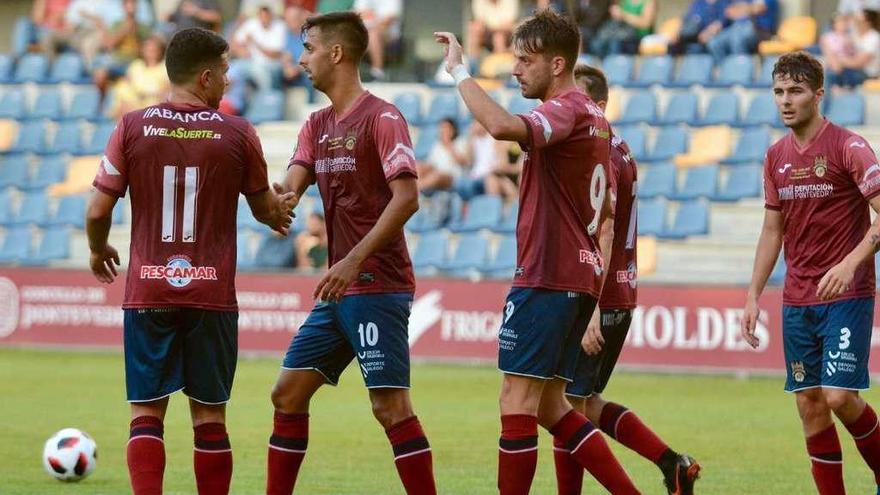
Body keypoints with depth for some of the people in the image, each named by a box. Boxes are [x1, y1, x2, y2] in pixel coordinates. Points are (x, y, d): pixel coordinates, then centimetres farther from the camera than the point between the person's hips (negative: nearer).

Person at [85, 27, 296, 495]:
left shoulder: (132, 128, -2)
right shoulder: (238, 134, -2)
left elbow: (97, 212, -1)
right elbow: (267, 210, 12)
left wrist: (98, 251, 20)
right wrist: (281, 209, 36)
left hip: (146, 293, 0)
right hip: (212, 294, 0)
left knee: (146, 412, 4)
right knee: (209, 414, 7)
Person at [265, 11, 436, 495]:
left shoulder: (381, 117, -9)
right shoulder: (316, 125, 16)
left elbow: (406, 198, -18)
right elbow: (289, 188, 5)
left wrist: (354, 260, -23)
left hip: (377, 287, -9)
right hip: (340, 291, 9)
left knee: (391, 406, -12)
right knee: (288, 393, 8)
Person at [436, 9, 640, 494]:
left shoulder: (566, 111, -12)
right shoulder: (594, 117, 19)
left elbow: (501, 126, -34)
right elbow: (605, 210, 26)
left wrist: (459, 71, -22)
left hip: (546, 276, -10)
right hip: (582, 274, 10)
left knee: (517, 401, -7)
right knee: (550, 405, 13)